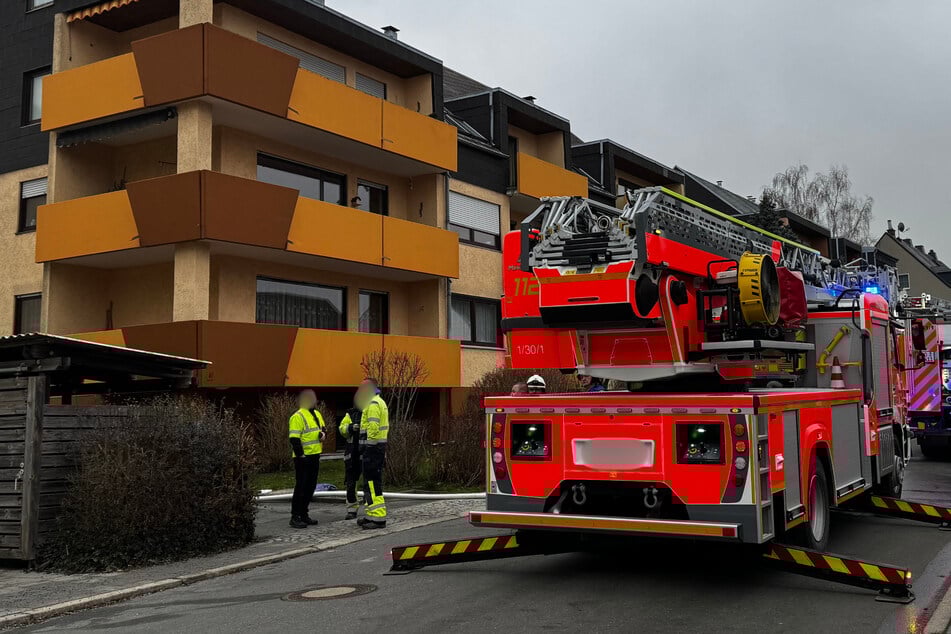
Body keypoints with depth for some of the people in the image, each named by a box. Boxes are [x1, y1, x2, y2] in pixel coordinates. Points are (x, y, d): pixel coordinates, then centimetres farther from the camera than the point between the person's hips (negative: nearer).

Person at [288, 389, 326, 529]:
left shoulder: (317, 414, 14)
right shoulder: (297, 417, -13)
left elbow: (322, 427, 28)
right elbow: (294, 438, -18)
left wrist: (323, 433, 4)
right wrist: (300, 455, -22)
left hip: (314, 456, 9)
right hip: (303, 458, -8)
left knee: (310, 487, 13)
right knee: (301, 487, -6)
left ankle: (304, 514, 22)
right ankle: (295, 517, 0)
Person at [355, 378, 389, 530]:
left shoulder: (373, 403, -13)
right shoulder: (380, 402, 22)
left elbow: (373, 426, -23)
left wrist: (369, 444, -21)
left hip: (372, 447, -11)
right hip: (379, 447, 11)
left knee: (373, 482, -10)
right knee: (371, 482, 16)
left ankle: (378, 518, -11)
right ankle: (372, 515, 22)